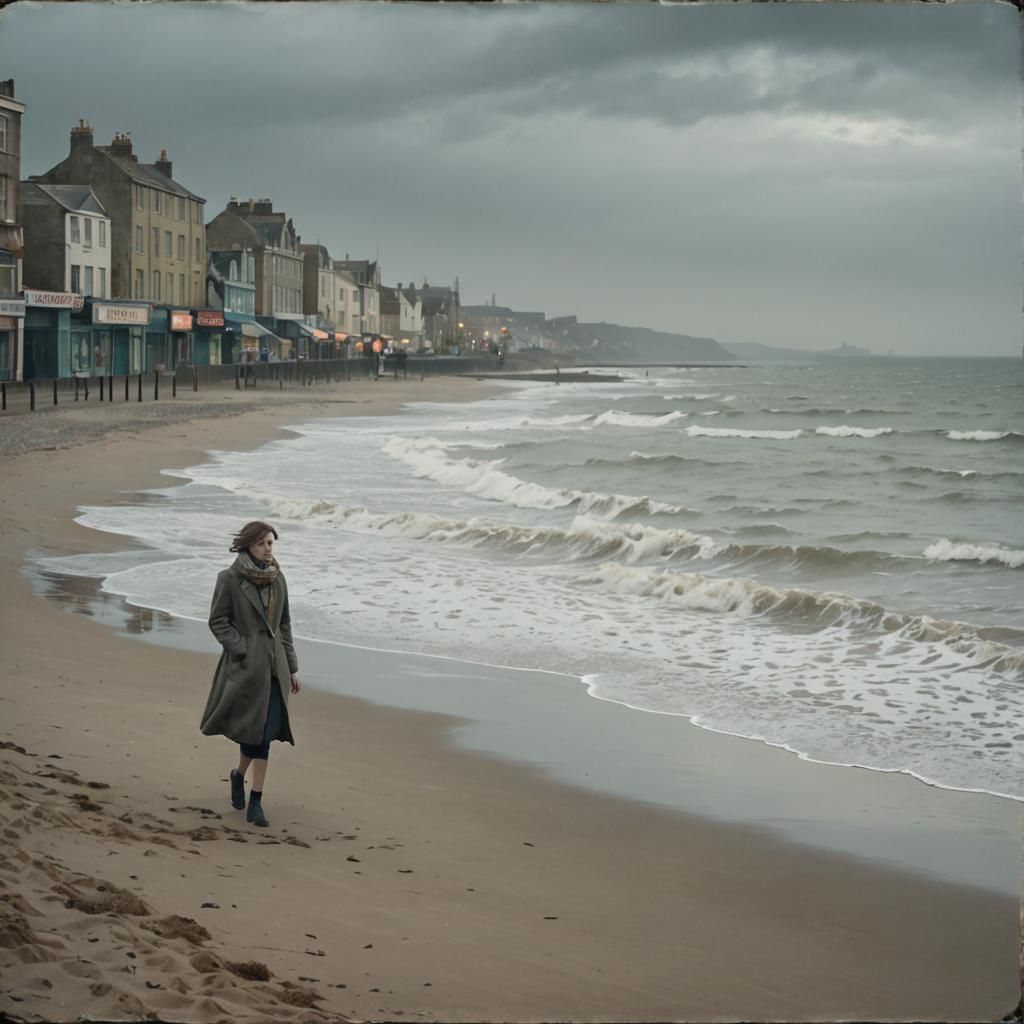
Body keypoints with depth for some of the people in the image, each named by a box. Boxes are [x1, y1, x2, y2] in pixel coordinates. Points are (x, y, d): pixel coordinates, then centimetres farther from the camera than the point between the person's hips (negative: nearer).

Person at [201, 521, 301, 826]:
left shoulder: (277, 578, 9)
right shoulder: (230, 578, -6)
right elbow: (217, 620, -5)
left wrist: (292, 669, 13)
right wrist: (242, 650, -14)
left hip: (274, 666, 4)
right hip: (245, 665, -4)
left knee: (266, 732, 1)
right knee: (252, 729, -4)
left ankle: (255, 802, 7)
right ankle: (239, 775, 24)